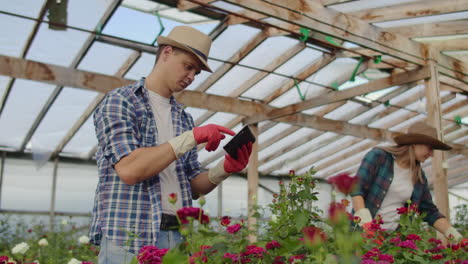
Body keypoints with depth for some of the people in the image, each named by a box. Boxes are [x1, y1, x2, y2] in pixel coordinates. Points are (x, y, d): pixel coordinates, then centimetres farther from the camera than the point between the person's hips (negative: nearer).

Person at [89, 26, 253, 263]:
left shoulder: (184, 118, 15)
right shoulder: (119, 102, -2)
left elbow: (192, 188, 13)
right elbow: (129, 170, -17)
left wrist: (224, 170, -6)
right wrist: (191, 138, -17)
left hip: (177, 238, 6)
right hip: (129, 238, -5)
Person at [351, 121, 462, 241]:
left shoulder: (419, 177, 12)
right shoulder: (378, 156, -3)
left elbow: (430, 211, 17)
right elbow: (356, 189, -11)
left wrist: (451, 232, 2)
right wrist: (363, 216, -25)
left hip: (394, 235, 5)